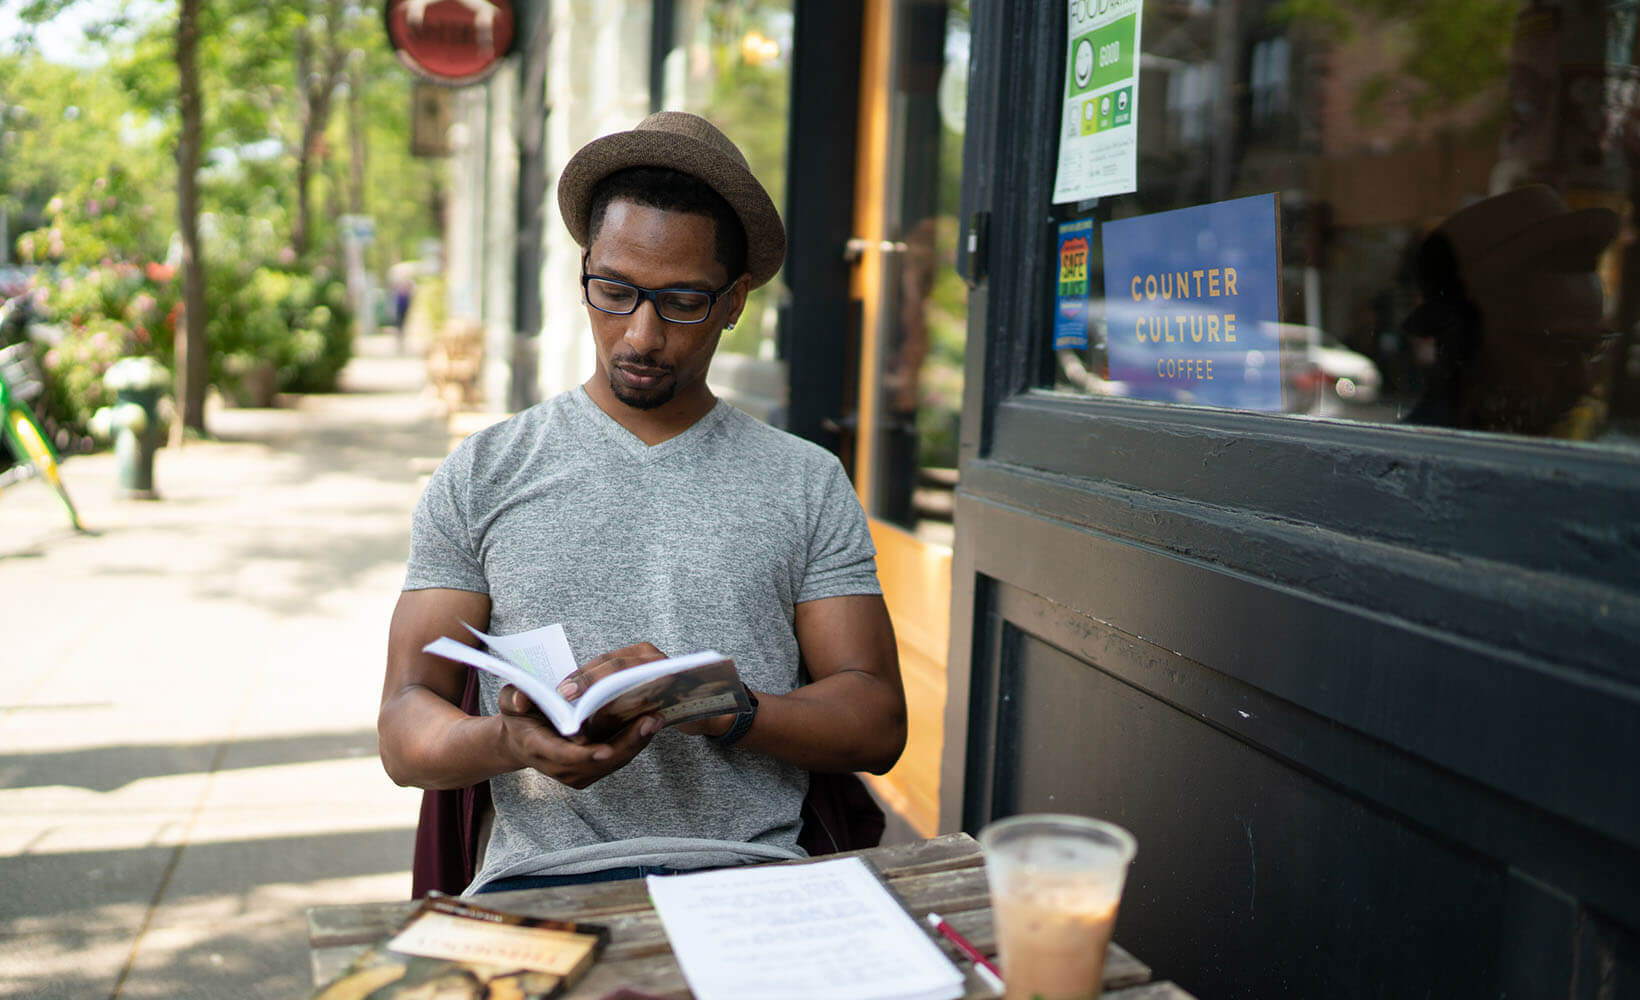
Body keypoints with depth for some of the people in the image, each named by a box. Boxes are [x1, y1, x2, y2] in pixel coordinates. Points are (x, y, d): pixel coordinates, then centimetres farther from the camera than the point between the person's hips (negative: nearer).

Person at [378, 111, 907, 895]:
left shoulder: (808, 483, 13)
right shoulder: (481, 477, 13)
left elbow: (877, 723, 7)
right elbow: (406, 728, 8)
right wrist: (508, 742, -16)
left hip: (750, 869, 1)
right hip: (544, 876, 0)